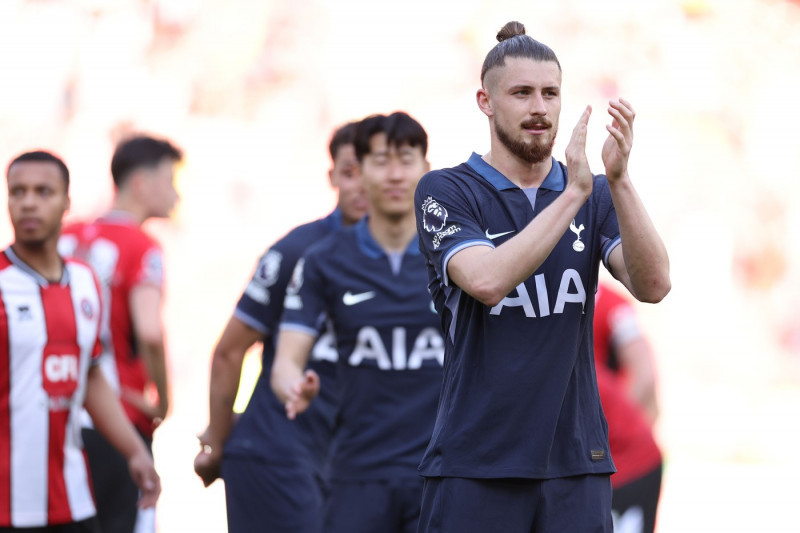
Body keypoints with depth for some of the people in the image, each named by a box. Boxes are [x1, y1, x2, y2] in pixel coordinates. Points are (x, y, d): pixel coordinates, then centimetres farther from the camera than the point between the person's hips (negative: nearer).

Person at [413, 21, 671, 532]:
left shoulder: (597, 196, 10)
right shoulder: (446, 192, -1)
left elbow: (653, 285, -7)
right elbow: (487, 280, -19)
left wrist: (619, 179, -19)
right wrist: (572, 194, -23)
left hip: (577, 461, 3)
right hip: (475, 465, -3)